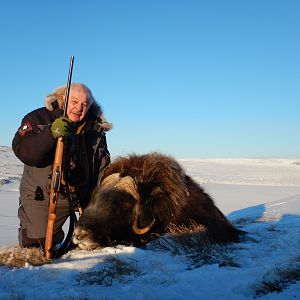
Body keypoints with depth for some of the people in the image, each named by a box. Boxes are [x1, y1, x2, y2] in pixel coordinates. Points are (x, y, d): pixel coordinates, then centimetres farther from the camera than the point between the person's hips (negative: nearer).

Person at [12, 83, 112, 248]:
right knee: (34, 246, 1)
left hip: (79, 197, 3)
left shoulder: (95, 127, 2)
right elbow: (21, 151, -22)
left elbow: (103, 165, 6)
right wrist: (51, 133, -37)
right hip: (40, 197, -3)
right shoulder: (38, 118, -8)